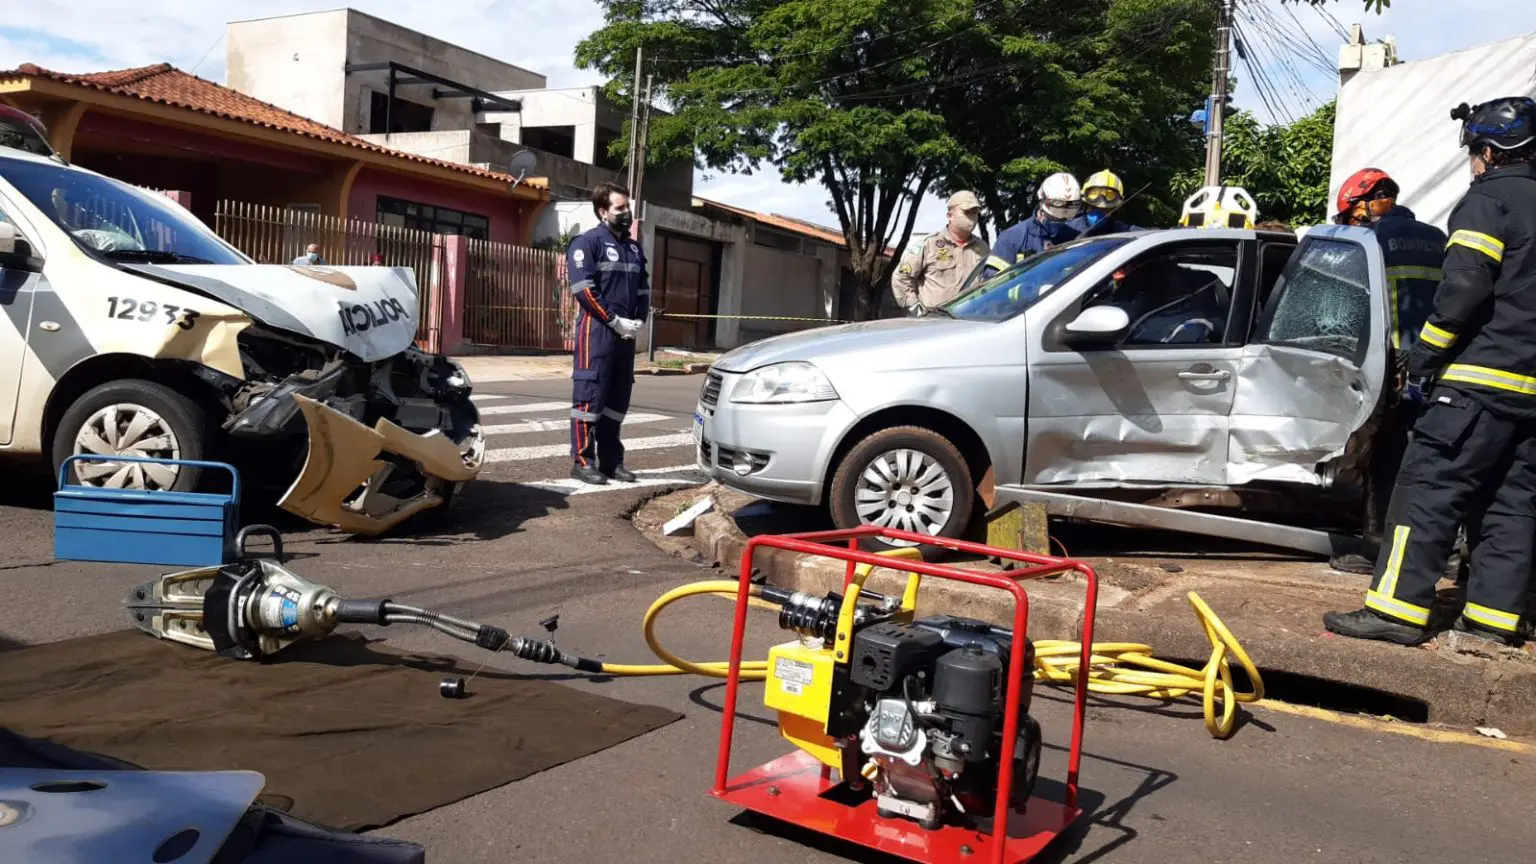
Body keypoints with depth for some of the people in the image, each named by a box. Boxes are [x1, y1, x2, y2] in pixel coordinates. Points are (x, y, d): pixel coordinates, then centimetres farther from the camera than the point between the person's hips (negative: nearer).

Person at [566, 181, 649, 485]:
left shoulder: (633, 248, 18)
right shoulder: (588, 243, -5)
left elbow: (643, 289, 20)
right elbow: (584, 290, -14)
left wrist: (638, 321, 2)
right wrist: (615, 321, -15)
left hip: (626, 333, 7)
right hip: (596, 330, -7)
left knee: (618, 399, 9)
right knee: (590, 396, -7)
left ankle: (611, 461, 16)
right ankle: (583, 461, -3)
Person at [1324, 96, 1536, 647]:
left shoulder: (1488, 199, -5)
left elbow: (1464, 290, -16)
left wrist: (1422, 362, -9)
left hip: (1481, 381, -8)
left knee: (1429, 489, -8)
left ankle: (1398, 608, -11)